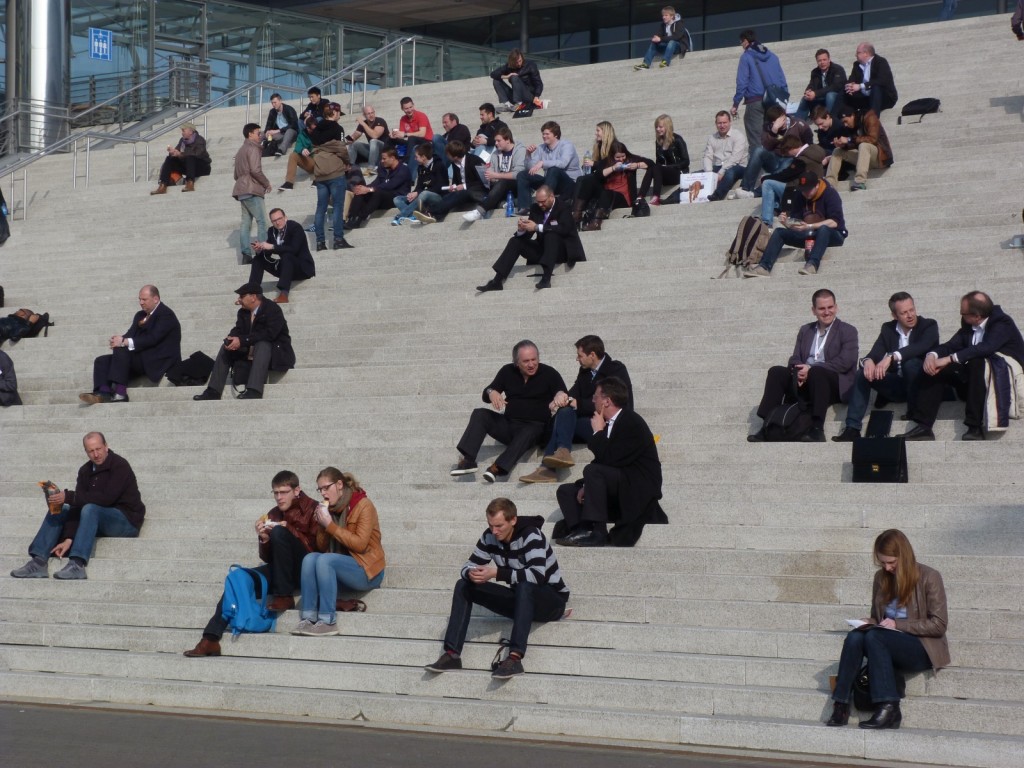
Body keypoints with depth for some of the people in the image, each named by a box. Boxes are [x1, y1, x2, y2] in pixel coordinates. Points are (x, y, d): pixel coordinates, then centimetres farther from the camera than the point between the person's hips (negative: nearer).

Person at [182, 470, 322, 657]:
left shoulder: (311, 509, -3)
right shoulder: (273, 515, 12)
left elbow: (320, 547, -14)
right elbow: (268, 558, 12)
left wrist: (289, 530, -19)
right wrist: (264, 540, -9)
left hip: (306, 570, -6)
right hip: (280, 571, 6)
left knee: (279, 532, -28)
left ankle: (284, 597, -21)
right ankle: (210, 639, -16)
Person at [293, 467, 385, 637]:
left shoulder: (364, 505, -10)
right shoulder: (331, 508, 9)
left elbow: (360, 544, -19)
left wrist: (330, 525, -20)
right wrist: (320, 524, -6)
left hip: (367, 571, -6)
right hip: (342, 566, 6)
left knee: (325, 560, -29)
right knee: (310, 558, -18)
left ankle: (328, 621, -29)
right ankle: (308, 618, -25)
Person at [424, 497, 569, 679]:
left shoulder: (531, 535, -24)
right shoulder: (490, 537, -5)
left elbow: (537, 575, -36)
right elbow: (468, 566, 0)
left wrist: (496, 573, -38)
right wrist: (471, 574, -26)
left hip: (551, 599, -7)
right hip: (521, 600, 7)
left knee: (524, 587, -40)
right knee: (463, 585, -5)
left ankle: (515, 657, -45)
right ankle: (452, 654, -14)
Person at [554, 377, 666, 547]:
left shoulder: (632, 422, -14)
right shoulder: (609, 424, 13)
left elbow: (610, 459, -23)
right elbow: (602, 461, 14)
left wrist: (598, 432, -10)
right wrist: (587, 486, -2)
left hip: (638, 489, -10)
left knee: (593, 471, -30)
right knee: (566, 491, 5)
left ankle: (596, 532, -30)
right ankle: (580, 530, -20)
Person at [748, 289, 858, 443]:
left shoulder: (848, 331, 3)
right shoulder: (805, 330, 20)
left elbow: (845, 362, -11)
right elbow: (795, 359, 13)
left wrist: (811, 369, -19)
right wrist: (798, 371, -14)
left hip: (835, 385, -5)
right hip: (805, 383, 5)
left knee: (816, 372, -36)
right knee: (776, 371, -17)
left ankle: (817, 429, -40)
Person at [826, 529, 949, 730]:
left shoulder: (929, 577, -6)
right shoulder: (881, 578, 11)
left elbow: (939, 625, -9)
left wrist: (898, 625, -17)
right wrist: (869, 622, -4)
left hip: (923, 649, -5)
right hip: (888, 644, 5)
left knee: (874, 637, -33)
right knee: (854, 637, -27)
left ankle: (889, 709, -35)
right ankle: (841, 706, -34)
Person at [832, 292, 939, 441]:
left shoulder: (929, 326, -6)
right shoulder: (888, 329, 7)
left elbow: (921, 347, -27)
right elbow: (875, 354, -3)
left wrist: (891, 357, -40)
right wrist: (868, 361, -30)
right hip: (896, 386, 4)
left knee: (911, 364, -33)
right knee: (863, 373, -15)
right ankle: (852, 428, -20)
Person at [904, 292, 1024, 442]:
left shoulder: (1002, 323, -16)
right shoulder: (969, 326, 6)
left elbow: (986, 348, -32)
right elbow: (951, 346, 2)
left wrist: (949, 359, -35)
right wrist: (932, 355, -21)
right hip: (972, 379, 7)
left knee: (976, 362, -35)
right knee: (934, 368, -8)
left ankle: (975, 427, -32)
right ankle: (923, 427, -15)